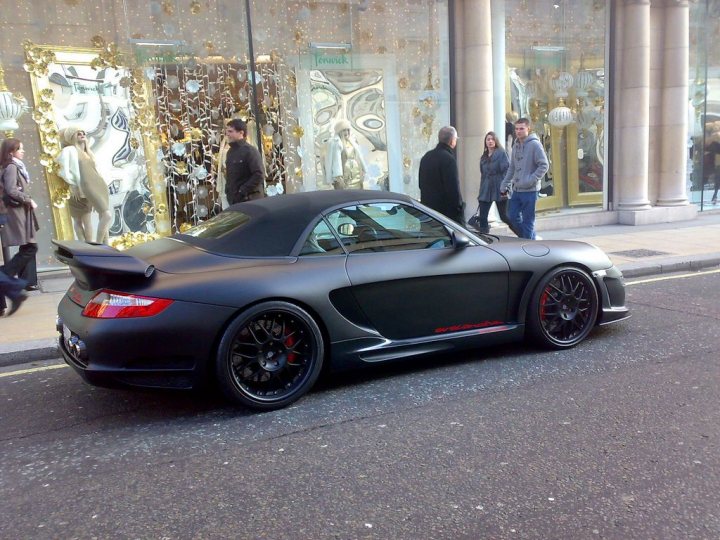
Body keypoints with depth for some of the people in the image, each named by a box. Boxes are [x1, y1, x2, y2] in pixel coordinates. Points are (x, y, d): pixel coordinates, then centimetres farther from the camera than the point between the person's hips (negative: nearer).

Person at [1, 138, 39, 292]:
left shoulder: (17, 167, 17)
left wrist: (27, 201, 5)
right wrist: (29, 200, -13)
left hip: (22, 211, 10)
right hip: (17, 212, -10)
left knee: (28, 248, 9)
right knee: (30, 248, -10)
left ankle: (28, 281, 11)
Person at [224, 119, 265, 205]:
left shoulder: (250, 151, -10)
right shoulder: (230, 152, 16)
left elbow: (259, 174, -18)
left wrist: (243, 191, -18)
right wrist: (228, 190, 10)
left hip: (250, 200, -8)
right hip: (234, 200, 8)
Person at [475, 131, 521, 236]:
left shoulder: (501, 153, -4)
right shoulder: (484, 157, 15)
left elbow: (506, 171, -11)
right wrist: (481, 192, 17)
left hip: (499, 190, -6)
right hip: (486, 191, 6)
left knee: (504, 216, -1)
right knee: (482, 217, 0)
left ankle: (522, 236, 16)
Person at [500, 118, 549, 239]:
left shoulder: (535, 144, -10)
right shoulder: (516, 145, 12)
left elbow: (544, 165, -14)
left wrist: (531, 180, -20)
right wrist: (504, 185, 14)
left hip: (530, 190, -7)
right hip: (516, 190, 7)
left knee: (527, 221, -2)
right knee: (513, 216, 11)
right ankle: (531, 237, 27)